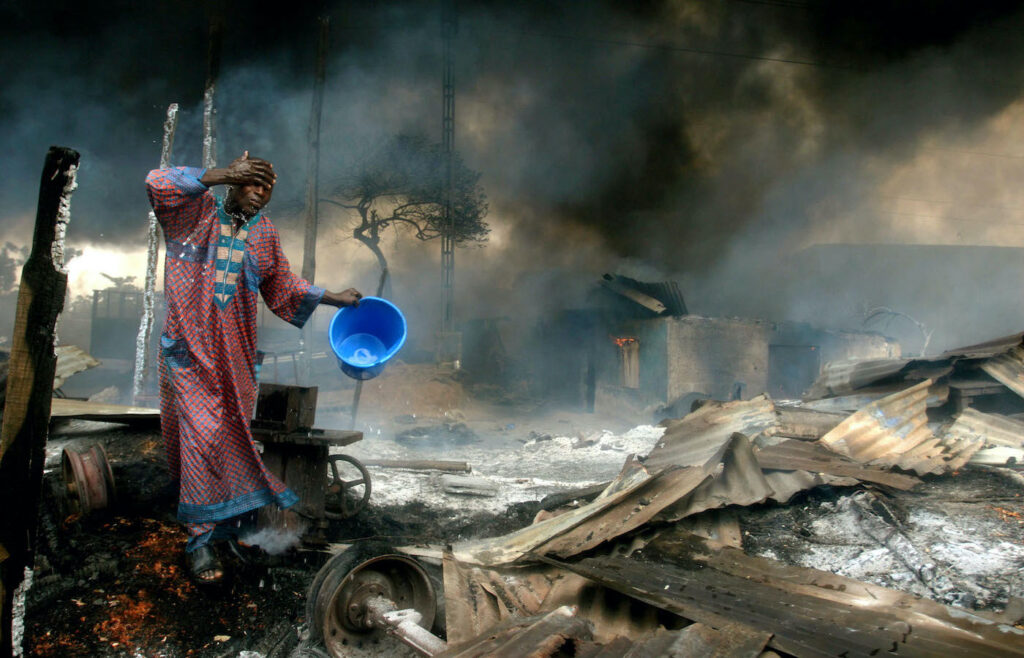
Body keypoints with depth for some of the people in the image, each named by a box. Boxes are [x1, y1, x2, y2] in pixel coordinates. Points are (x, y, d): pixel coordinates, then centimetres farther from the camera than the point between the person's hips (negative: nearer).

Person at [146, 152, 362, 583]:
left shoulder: (264, 234, 12)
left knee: (233, 433, 11)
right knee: (202, 434, -9)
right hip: (189, 348, -5)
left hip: (237, 354, 5)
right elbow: (158, 184, -22)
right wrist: (222, 175, -27)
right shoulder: (197, 211, -2)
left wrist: (333, 298, 19)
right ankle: (200, 538, 1)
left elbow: (282, 288, 21)